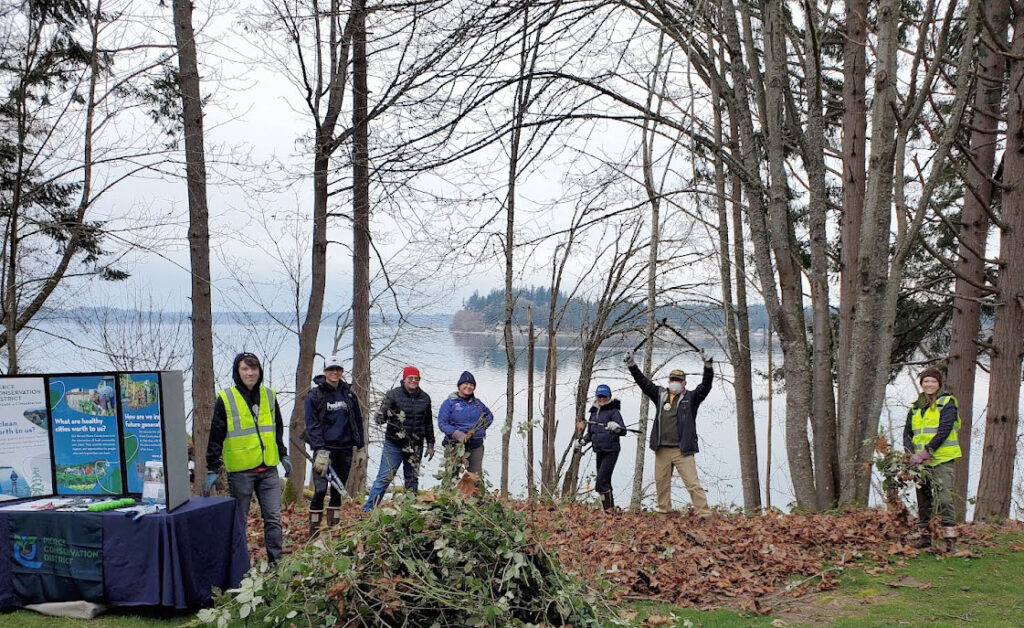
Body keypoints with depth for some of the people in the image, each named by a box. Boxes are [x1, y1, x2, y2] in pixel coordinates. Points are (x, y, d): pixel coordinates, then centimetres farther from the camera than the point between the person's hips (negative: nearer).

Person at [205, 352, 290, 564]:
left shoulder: (269, 396, 9)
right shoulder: (225, 399, -4)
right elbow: (216, 437, -2)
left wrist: (283, 455, 22)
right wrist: (212, 469, -4)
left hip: (268, 469, 4)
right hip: (240, 470, -3)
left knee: (273, 517, 2)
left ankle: (276, 560, 9)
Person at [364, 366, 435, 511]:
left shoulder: (425, 398, 8)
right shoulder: (393, 394, -5)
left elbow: (428, 423, 16)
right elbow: (381, 415, -12)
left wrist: (430, 444, 14)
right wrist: (380, 416, -36)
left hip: (416, 447, 4)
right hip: (394, 444, -4)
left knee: (412, 479, 11)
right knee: (384, 477, -6)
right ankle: (368, 510, -2)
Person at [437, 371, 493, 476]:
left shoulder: (477, 403, 13)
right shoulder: (449, 403, -2)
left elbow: (490, 416, 28)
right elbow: (442, 424, -9)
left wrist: (482, 427, 9)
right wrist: (458, 434, -21)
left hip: (476, 447, 4)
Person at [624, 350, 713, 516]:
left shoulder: (691, 398, 2)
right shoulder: (660, 395, 11)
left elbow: (705, 386, -11)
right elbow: (643, 382, 11)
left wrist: (708, 366, -25)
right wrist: (631, 365, 4)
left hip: (682, 450, -4)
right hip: (662, 450, 4)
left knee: (693, 483, -9)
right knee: (661, 483, 11)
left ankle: (704, 513, -8)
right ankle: (664, 511, 24)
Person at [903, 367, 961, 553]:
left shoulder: (947, 403, 0)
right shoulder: (916, 407, 16)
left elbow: (944, 430, -12)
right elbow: (907, 433, 12)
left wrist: (927, 450, -19)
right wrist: (912, 454, -5)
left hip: (942, 459, -6)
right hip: (921, 461, 6)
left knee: (943, 497, -14)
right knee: (923, 498, 9)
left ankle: (950, 538, -14)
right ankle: (925, 535, 17)